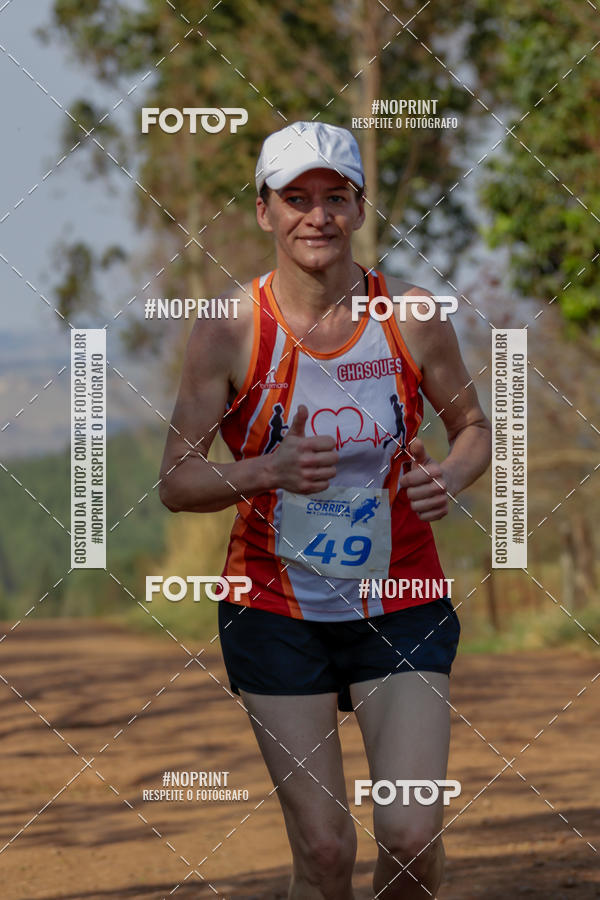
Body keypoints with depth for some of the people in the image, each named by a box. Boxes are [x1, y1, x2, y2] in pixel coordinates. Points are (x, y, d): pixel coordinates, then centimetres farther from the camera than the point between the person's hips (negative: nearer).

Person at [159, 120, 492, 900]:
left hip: (402, 607, 1)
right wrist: (263, 472, -24)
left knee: (411, 834, -9)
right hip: (277, 611, -1)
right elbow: (175, 481, -6)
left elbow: (473, 426, 10)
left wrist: (450, 477, -12)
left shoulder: (413, 317, -4)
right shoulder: (228, 332, -8)